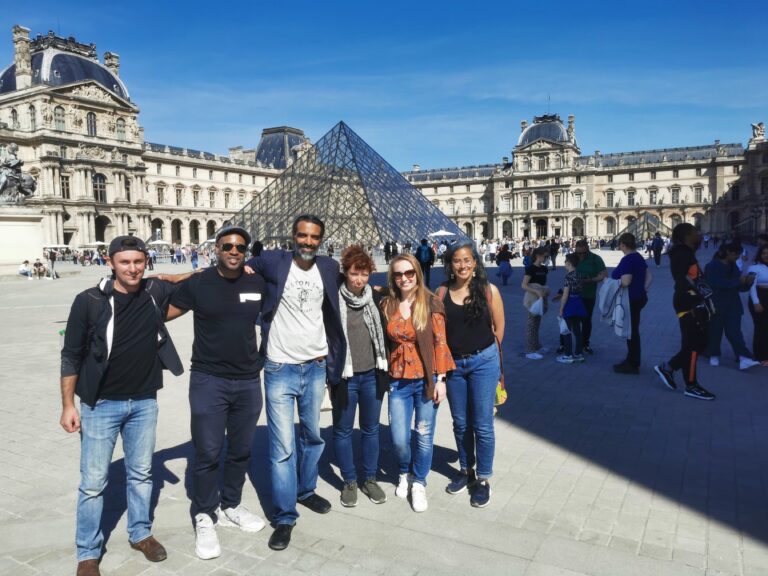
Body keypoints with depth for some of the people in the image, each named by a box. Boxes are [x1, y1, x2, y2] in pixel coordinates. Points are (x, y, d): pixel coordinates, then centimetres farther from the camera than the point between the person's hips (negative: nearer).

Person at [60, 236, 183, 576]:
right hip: (101, 405, -3)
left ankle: (141, 533, 36)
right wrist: (68, 404, -6)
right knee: (93, 482, 6)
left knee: (141, 473, 16)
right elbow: (71, 356, -5)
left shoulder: (155, 292, -6)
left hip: (144, 402, 3)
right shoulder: (89, 301, -13)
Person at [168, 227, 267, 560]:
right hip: (209, 381, -3)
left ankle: (230, 507, 35)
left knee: (240, 451, 16)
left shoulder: (258, 283, 0)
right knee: (208, 453, 3)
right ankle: (204, 518, 22)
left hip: (249, 381, 3)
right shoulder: (198, 283, -8)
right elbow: (160, 313, -2)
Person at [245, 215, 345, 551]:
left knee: (313, 435, 18)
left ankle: (306, 490, 40)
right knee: (282, 447, -2)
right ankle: (284, 517, 12)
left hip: (316, 368, 3)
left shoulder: (329, 268, 1)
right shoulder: (273, 261, -8)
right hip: (280, 370, -3)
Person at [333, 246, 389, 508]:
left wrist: (385, 371, 9)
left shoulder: (376, 298, 2)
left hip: (372, 375, 3)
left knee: (371, 429, 14)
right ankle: (349, 481, 27)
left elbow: (384, 333, 10)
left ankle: (370, 479, 30)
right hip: (344, 377, -3)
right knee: (343, 430, 10)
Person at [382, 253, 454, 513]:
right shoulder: (386, 305, 2)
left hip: (426, 379, -2)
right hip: (398, 382, 2)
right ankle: (404, 473, 35)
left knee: (424, 436, 8)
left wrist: (440, 380, -7)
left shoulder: (431, 303, -6)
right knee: (399, 439, 4)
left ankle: (419, 483, 30)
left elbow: (440, 343, -5)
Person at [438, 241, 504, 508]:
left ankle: (483, 479, 21)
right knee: (460, 423, 16)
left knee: (482, 424, 3)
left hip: (483, 362, -3)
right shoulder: (443, 292, -1)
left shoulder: (488, 291, -8)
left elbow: (499, 329, 0)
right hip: (453, 364, 3)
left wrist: (480, 349, 7)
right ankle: (466, 470, 35)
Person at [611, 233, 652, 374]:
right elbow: (649, 277, 15)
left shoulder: (627, 260, -20)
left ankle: (633, 365, 9)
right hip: (639, 297, 10)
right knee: (632, 331, 17)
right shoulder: (639, 257, 11)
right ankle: (631, 360, 27)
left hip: (631, 300, -10)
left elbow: (625, 282, -28)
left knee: (631, 332, -1)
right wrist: (643, 289, 10)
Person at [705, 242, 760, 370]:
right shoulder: (712, 266, -8)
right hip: (716, 305, -5)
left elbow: (739, 287, 13)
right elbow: (717, 283, -21)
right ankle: (714, 355, 19)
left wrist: (747, 282, -7)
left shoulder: (733, 267, 13)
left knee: (734, 333, -5)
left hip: (733, 306, 5)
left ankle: (744, 359, -13)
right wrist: (738, 280, -23)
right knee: (715, 332, 4)